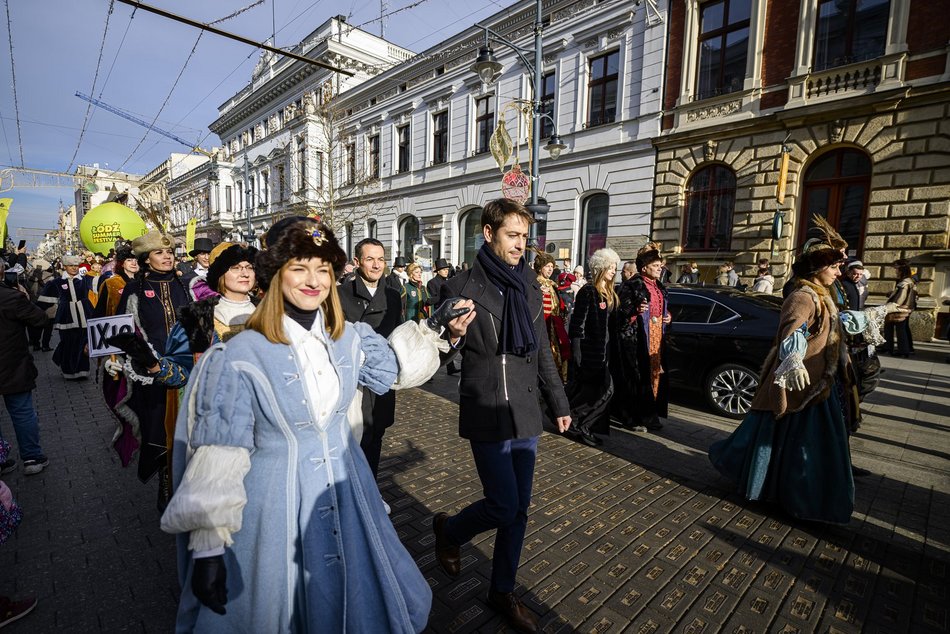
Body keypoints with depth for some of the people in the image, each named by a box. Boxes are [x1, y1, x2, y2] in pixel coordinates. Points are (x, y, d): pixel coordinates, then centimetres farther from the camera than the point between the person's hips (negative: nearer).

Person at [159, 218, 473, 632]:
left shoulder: (349, 338, -5)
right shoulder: (240, 356, -19)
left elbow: (394, 366, 12)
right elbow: (218, 457, -16)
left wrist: (433, 329, 1)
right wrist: (208, 544, -15)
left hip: (344, 494, 5)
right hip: (275, 505, -4)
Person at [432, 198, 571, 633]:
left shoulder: (529, 288, 7)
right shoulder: (462, 288, -9)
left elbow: (542, 353, 14)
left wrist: (559, 403, 17)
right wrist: (451, 336, -29)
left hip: (526, 415, 6)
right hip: (486, 416, -5)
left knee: (519, 509, 14)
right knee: (504, 507, -1)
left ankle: (502, 592, 36)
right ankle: (448, 531, 32)